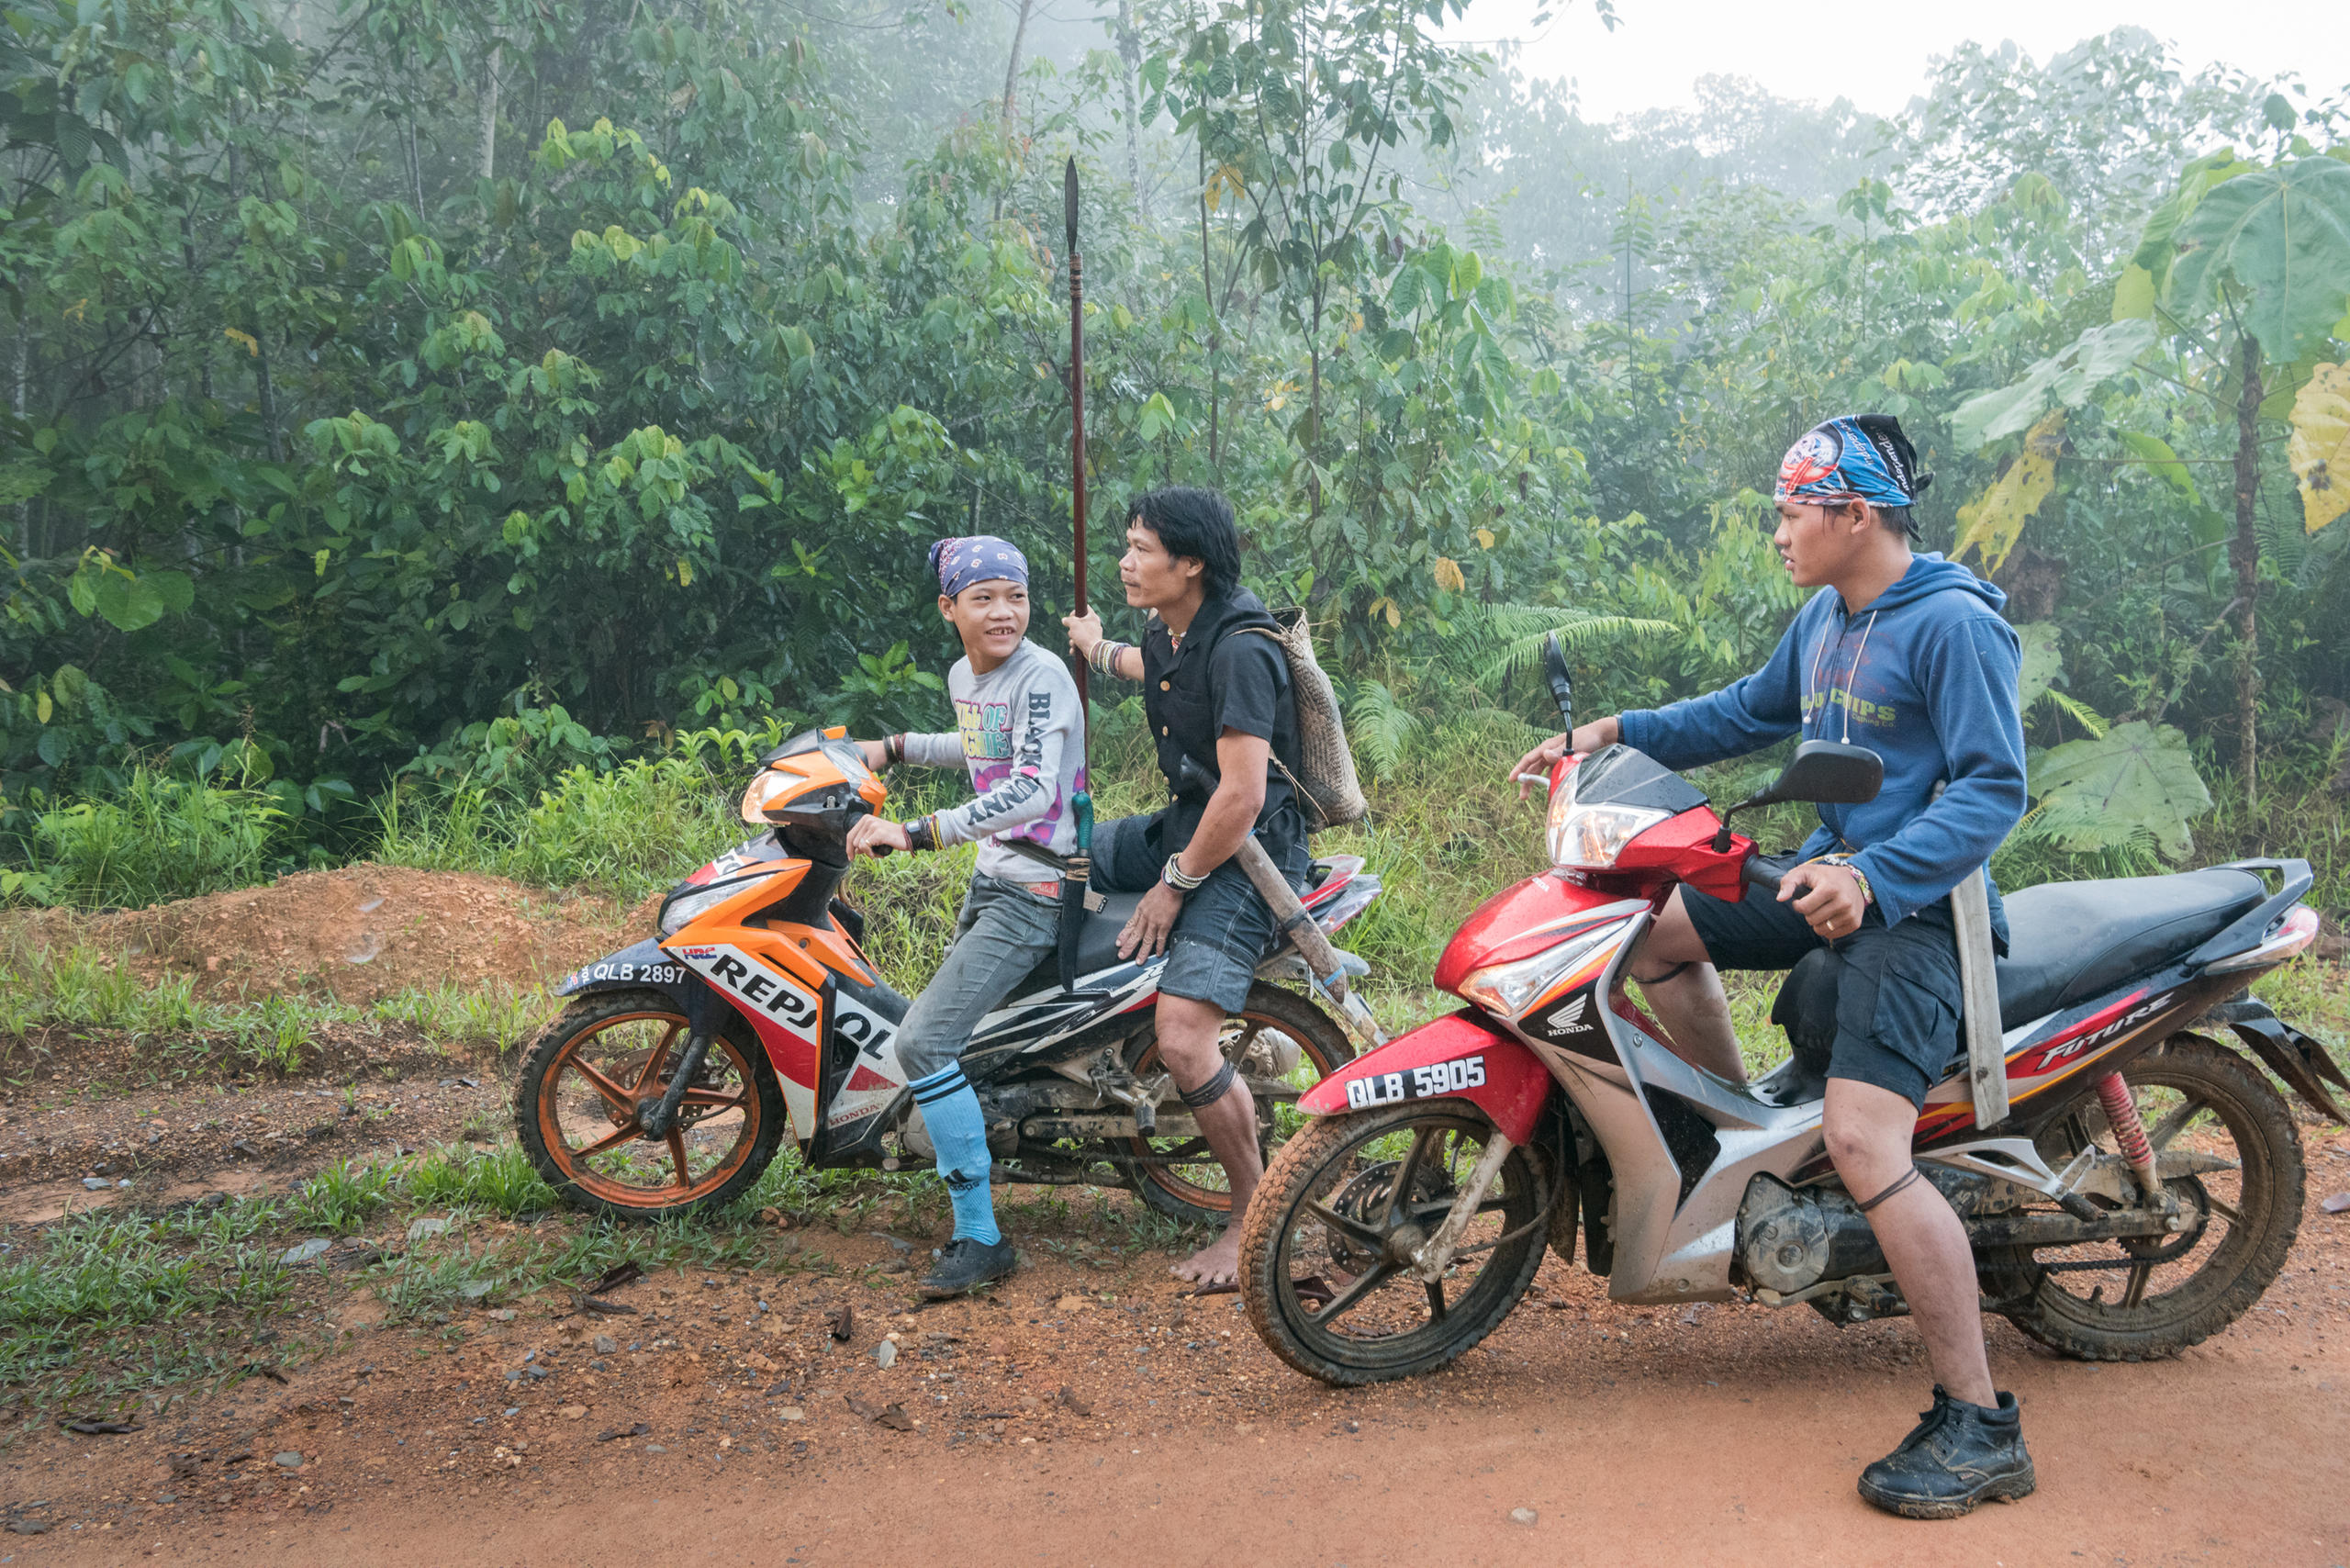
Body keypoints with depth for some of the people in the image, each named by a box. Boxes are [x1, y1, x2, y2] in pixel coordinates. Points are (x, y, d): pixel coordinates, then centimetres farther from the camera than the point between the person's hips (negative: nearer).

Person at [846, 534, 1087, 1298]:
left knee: (923, 1041, -17)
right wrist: (893, 747, 26)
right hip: (991, 874, 9)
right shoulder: (963, 676, 8)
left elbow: (1030, 791, -31)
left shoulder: (1042, 675, -18)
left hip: (1037, 890, -9)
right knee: (950, 1026, 21)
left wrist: (914, 833, -35)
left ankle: (980, 1236, -8)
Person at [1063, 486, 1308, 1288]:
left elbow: (1242, 794, -26)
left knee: (1183, 1042, -21)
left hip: (1247, 851, -10)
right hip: (1183, 825, 10)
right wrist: (1101, 653, 51)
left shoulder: (1240, 649, -22)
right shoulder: (1166, 631, 6)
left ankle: (1256, 1214, -2)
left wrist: (1174, 884, -17)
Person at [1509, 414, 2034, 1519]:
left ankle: (1980, 1429, -11)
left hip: (1913, 903, -9)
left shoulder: (1955, 622, -15)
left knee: (1863, 1146, -22)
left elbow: (1995, 785, -20)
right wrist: (1618, 733, 15)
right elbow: (1753, 710, 24)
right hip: (1828, 872, 9)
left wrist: (1876, 877, -33)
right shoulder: (1826, 618, 11)